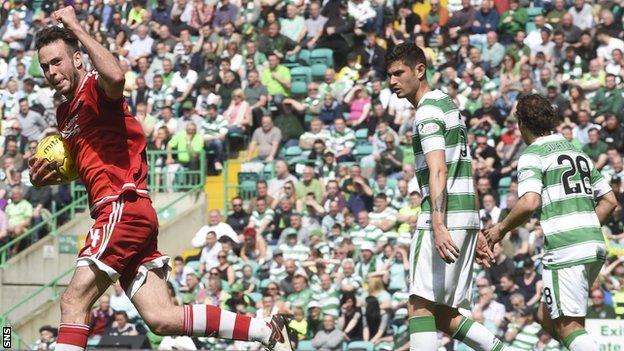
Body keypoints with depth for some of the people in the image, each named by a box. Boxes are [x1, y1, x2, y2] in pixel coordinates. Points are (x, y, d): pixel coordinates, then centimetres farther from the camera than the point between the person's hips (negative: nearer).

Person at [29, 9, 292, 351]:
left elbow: (115, 76, -31)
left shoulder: (94, 87, -5)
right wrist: (45, 176, 16)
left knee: (73, 302, -12)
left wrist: (76, 28, -22)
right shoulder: (65, 112, 23)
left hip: (123, 207, -9)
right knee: (161, 318, 0)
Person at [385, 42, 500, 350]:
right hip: (466, 218, 10)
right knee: (442, 314, 9)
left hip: (445, 219, -10)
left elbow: (438, 172, -21)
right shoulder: (447, 104, 22)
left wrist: (438, 226, -30)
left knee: (420, 304, -10)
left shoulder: (428, 111, -9)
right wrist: (475, 233, 26)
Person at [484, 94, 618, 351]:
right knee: (546, 317, 18)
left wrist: (501, 229, -4)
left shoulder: (532, 155, -4)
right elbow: (610, 201, 20)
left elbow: (530, 203, -18)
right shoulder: (578, 153, 20)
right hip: (595, 246, 8)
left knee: (567, 327, -8)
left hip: (565, 250, -8)